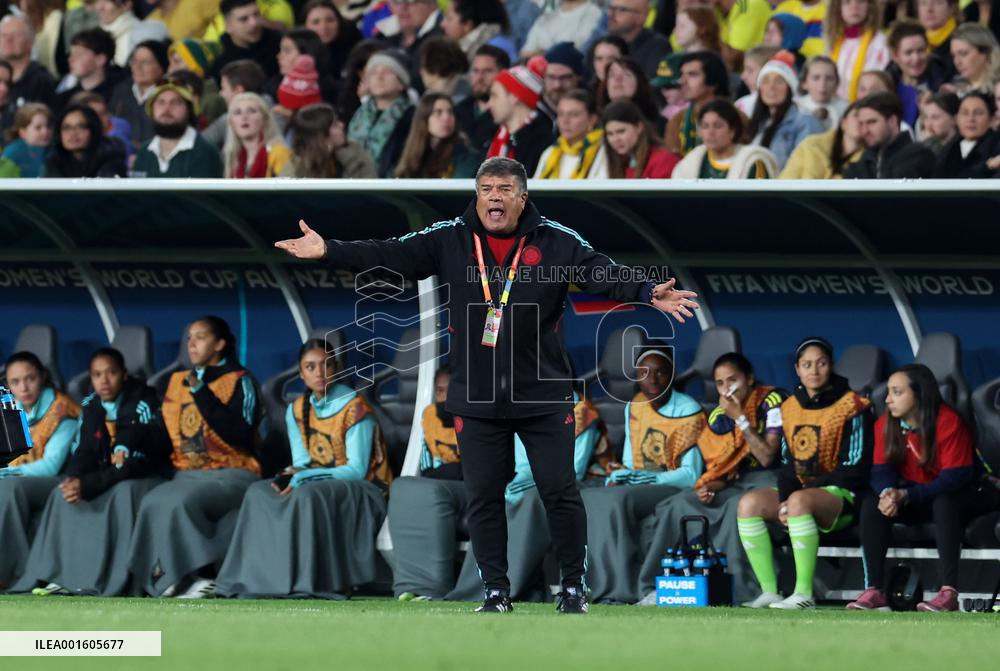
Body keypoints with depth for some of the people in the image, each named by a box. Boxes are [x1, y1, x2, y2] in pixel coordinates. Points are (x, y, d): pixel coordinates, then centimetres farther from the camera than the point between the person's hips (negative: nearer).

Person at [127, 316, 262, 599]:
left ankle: (183, 577, -23)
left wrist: (202, 394, -14)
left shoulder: (239, 381, 0)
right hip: (188, 475, 5)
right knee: (152, 503, -27)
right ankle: (183, 578, -27)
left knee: (181, 502, -34)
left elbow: (240, 436, -13)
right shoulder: (178, 381, 18)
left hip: (230, 476, -5)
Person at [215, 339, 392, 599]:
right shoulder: (297, 410, 9)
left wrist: (304, 478, -23)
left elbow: (356, 470, -15)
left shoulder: (355, 408, -11)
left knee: (308, 496, -35)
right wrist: (290, 477, -19)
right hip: (316, 485, 6)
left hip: (360, 492, -6)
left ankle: (311, 581, -33)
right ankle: (259, 577, -23)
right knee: (259, 493, -16)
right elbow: (301, 463, 7)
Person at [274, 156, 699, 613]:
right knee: (483, 498, 5)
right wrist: (329, 252, -12)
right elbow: (388, 256, -2)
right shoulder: (448, 240, 1)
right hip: (476, 399, 2)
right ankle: (496, 591, 15)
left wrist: (648, 294, -30)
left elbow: (605, 275, -12)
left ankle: (574, 585, 16)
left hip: (544, 395, -1)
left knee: (559, 491, 1)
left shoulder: (557, 242, -3)